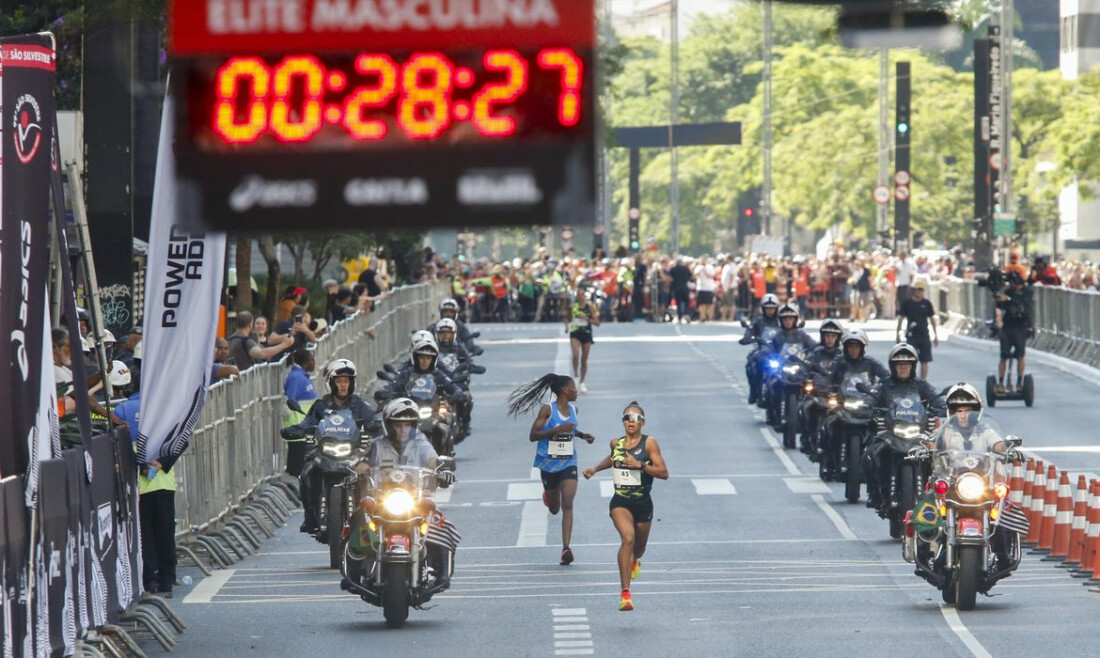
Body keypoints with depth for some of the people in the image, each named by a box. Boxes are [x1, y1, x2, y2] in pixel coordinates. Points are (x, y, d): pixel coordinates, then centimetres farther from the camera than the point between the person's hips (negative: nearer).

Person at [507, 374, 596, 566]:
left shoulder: (573, 410, 5)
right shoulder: (547, 410, -12)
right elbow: (532, 436, -18)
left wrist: (582, 435, 8)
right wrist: (557, 429, -28)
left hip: (568, 464, 2)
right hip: (548, 464, -2)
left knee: (567, 505, -16)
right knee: (554, 509, 15)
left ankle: (566, 548, -23)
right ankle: (548, 494, 53)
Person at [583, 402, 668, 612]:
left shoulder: (649, 443, -7)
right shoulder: (616, 443, 3)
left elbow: (664, 473, -13)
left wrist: (640, 465, -23)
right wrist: (595, 469, 18)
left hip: (643, 502, 0)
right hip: (620, 502, 0)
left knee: (639, 547, 18)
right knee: (628, 538, -26)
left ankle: (634, 561, 60)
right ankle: (625, 593, -28)